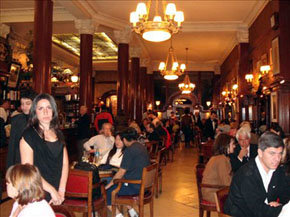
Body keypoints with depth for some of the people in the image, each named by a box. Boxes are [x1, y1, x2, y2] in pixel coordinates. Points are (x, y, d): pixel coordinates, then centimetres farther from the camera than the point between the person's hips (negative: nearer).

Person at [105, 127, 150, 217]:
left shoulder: (129, 150, -16)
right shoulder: (142, 147, 10)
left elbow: (121, 173, -15)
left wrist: (108, 185, -3)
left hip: (135, 186, -9)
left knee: (108, 192, -1)